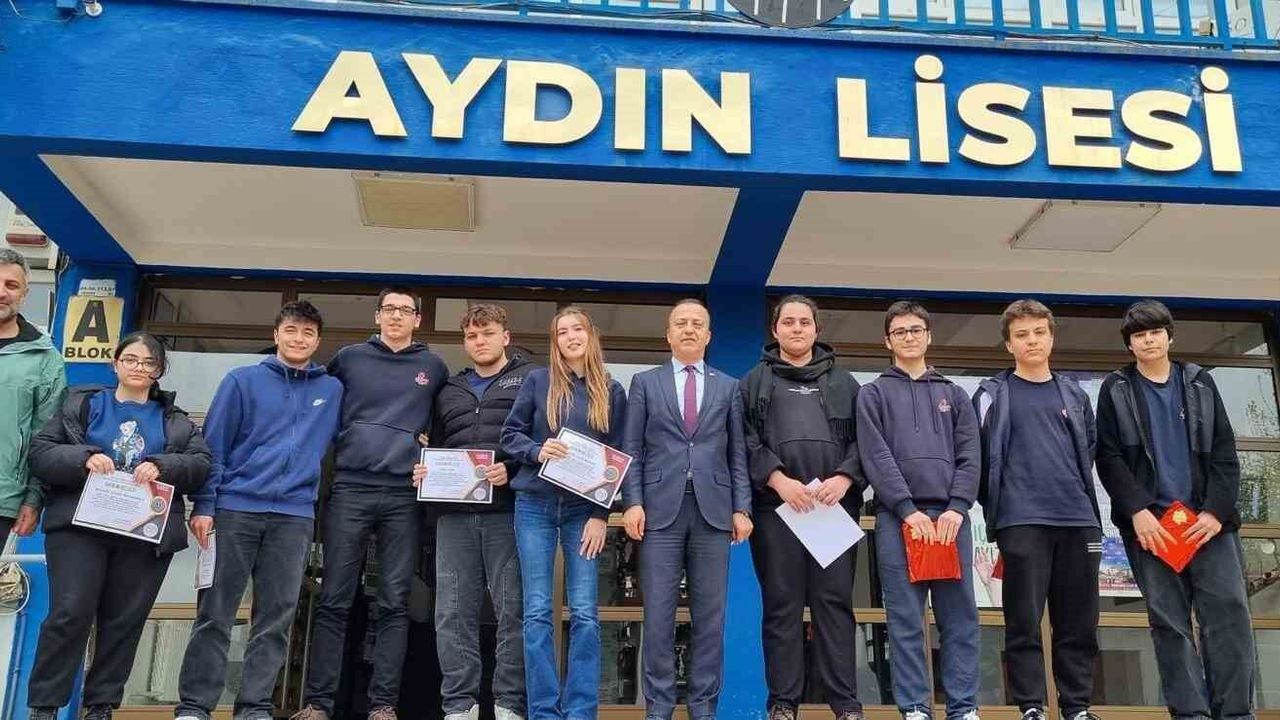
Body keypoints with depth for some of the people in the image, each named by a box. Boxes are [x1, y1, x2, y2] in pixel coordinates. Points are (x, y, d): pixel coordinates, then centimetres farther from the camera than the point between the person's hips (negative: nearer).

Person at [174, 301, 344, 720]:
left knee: (276, 617, 4)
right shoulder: (243, 381, 5)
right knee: (215, 613, 0)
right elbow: (213, 445, 1)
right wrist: (203, 506, -6)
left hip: (295, 516, 2)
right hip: (236, 508, -2)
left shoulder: (332, 390, 11)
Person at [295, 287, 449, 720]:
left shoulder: (433, 368, 12)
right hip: (350, 490, -1)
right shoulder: (349, 359, 10)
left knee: (395, 602, 1)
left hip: (404, 495, 1)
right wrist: (341, 441, 8)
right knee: (334, 600, -1)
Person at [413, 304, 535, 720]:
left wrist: (512, 470, -16)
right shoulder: (449, 391, 22)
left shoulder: (530, 381, 6)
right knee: (453, 612, 2)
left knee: (512, 609, -2)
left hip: (507, 510, -4)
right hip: (455, 513, 5)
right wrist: (425, 472, 6)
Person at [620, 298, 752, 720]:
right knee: (658, 615, 0)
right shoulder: (645, 383, 10)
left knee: (710, 616, 4)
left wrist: (742, 508, 1)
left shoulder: (728, 387, 13)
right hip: (660, 508, -1)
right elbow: (632, 450, 5)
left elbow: (738, 453, 10)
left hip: (713, 510, 1)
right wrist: (633, 502, -5)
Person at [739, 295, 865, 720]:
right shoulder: (755, 382, 13)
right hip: (776, 505, -1)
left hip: (835, 504, 1)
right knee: (782, 604, 1)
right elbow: (746, 441, 2)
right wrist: (779, 480, -12)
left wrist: (844, 479, -8)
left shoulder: (843, 384, 18)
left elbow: (863, 439, 10)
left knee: (834, 600, 0)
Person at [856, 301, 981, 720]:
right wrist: (908, 510, -12)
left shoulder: (953, 394, 18)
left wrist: (956, 508, -7)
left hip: (950, 516, 2)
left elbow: (969, 456, 8)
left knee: (960, 616, 1)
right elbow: (876, 457, -2)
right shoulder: (874, 395, 10)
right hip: (897, 516, -2)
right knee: (905, 619, -1)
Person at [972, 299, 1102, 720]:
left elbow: (1088, 453, 25)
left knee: (1079, 622, 5)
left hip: (1078, 519, 4)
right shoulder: (993, 395, 5)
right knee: (1024, 621, -2)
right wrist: (995, 507, 5)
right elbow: (979, 456, 6)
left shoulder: (1074, 395, 17)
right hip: (1022, 522, -3)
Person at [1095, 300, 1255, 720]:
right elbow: (1108, 457, 1)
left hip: (1208, 519, 2)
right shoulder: (1116, 390, 9)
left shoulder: (1200, 383, 14)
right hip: (1149, 521, -1)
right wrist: (1137, 510, -11)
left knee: (1229, 615, -7)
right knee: (1169, 622, -2)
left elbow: (1225, 452, 8)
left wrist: (1216, 510, -5)